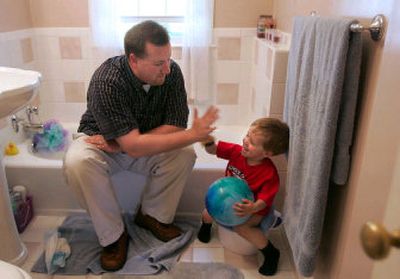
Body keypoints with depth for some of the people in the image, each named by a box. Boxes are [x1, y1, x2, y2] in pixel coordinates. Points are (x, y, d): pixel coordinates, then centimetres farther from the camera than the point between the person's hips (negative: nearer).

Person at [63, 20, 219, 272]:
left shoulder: (172, 72, -20)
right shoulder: (107, 81, -32)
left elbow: (175, 126, -20)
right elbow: (134, 146, -37)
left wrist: (122, 143, -28)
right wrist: (193, 135, -38)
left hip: (145, 144, 3)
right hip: (101, 142, -2)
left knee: (185, 154, -23)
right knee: (77, 162, -34)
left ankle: (153, 215, -1)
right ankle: (113, 235, -13)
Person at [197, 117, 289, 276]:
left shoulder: (270, 174, -30)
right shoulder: (236, 151, -17)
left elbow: (264, 200, -30)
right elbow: (213, 150, -11)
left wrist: (252, 208, -51)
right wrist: (208, 141, -34)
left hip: (255, 209, -5)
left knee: (240, 226, -31)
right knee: (207, 214, -3)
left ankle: (270, 253, -9)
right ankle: (206, 224, 38)